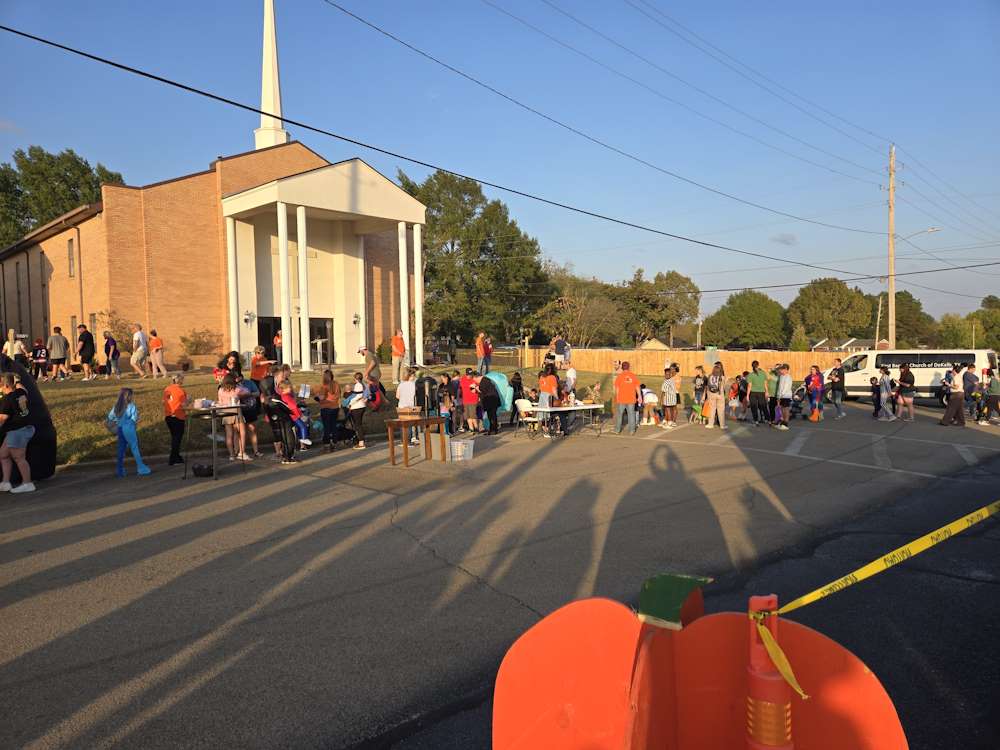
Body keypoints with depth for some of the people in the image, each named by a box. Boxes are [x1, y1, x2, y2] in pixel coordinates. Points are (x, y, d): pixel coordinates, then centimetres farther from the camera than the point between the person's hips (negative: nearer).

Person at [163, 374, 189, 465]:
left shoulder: (166, 389, 5)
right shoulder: (181, 391, -14)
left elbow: (164, 402, 10)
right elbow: (183, 405, -17)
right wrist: (188, 400, 0)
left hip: (168, 416, 6)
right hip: (178, 417, -6)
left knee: (174, 437, 19)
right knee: (177, 437, 2)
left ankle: (176, 456, 28)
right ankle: (172, 459, 1)